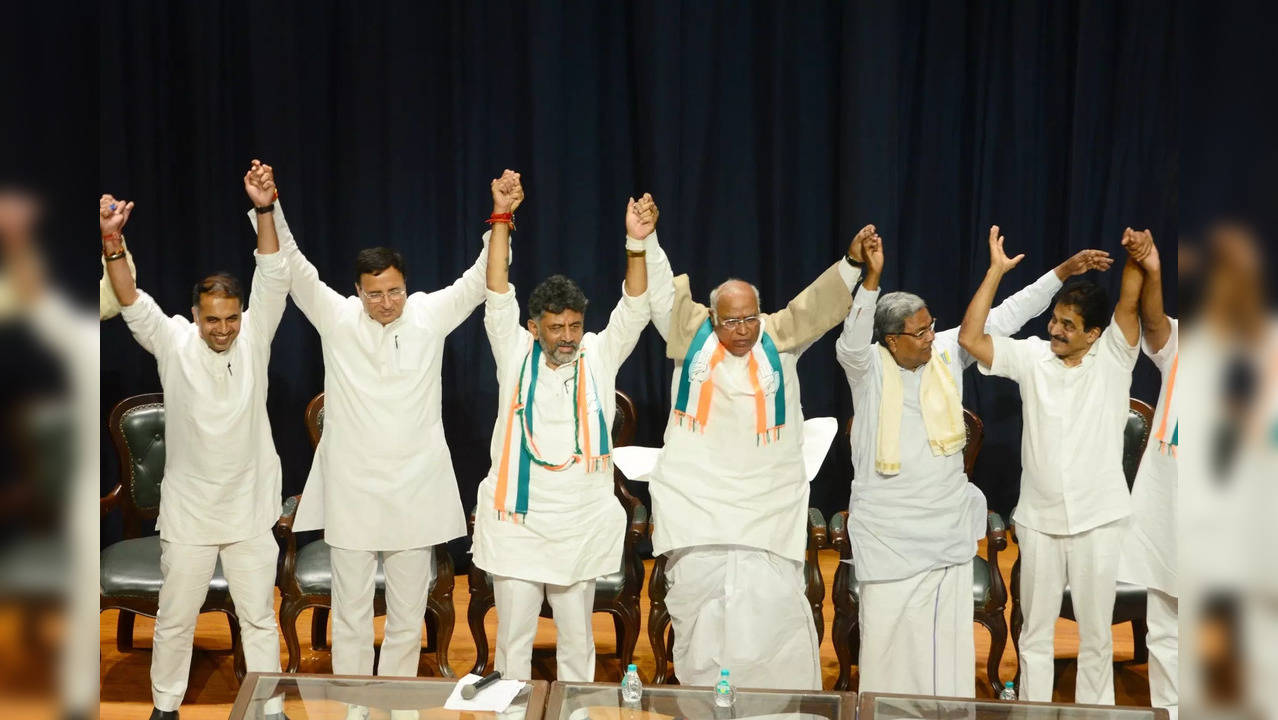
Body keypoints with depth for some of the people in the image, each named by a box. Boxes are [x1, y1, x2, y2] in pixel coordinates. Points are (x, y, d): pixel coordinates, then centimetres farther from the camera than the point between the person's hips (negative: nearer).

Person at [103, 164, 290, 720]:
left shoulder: (254, 337, -6)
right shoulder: (173, 342, -7)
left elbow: (273, 281, -18)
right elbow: (133, 303, -20)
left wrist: (264, 212, -31)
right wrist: (111, 241, -36)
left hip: (249, 510, 0)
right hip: (187, 511, 0)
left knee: (259, 616, 11)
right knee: (175, 618, 13)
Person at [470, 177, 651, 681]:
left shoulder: (599, 356, 1)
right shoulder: (515, 353, -1)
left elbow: (634, 311, -11)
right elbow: (497, 296, -11)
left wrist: (637, 245, -27)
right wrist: (501, 217, -20)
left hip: (581, 526, 1)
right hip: (515, 523, -1)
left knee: (577, 638, 13)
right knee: (512, 637, 9)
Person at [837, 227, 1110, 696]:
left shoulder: (947, 352, 1)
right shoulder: (868, 368, -12)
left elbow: (1006, 317, 4)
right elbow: (850, 343, -34)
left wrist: (1064, 271, 2)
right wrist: (871, 278, -46)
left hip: (949, 524, 4)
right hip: (888, 529, -4)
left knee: (949, 633, 12)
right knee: (888, 631, 1)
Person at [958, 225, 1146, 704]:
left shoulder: (1114, 358, -4)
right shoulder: (1031, 356, -1)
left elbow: (1129, 304, -19)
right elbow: (969, 338, -11)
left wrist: (1134, 258, -38)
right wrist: (996, 270, -13)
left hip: (1098, 519, -1)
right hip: (1038, 519, 2)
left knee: (1096, 633, 12)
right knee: (1035, 632, 13)